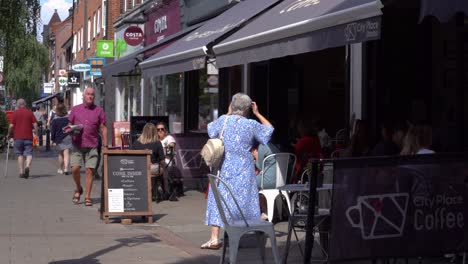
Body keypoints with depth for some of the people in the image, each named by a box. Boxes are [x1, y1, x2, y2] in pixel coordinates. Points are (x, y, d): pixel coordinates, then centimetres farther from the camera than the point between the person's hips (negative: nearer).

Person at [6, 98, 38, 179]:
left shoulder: (15, 113, 1)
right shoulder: (30, 112, 3)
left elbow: (11, 126, -4)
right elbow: (35, 124, -2)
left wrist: (9, 134, 10)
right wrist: (35, 132, 15)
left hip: (18, 137, 0)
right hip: (28, 137, 0)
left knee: (20, 155, 10)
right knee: (29, 153, 0)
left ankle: (21, 172, 8)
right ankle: (27, 166, -27)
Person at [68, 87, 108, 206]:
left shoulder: (99, 110, 7)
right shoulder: (75, 109, 10)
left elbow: (103, 128, 7)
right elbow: (69, 124, 16)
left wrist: (105, 145, 1)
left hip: (92, 146, -1)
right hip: (77, 145, 1)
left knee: (90, 170, -4)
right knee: (75, 168, -9)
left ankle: (88, 197, 3)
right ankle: (78, 189, 17)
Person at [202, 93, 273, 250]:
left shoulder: (224, 120, -5)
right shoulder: (252, 124, -6)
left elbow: (211, 130, 15)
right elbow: (269, 129, 10)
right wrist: (257, 113, 12)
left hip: (224, 168, 0)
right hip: (243, 170, 0)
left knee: (218, 201, 2)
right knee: (244, 201, 10)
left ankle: (214, 238, -4)